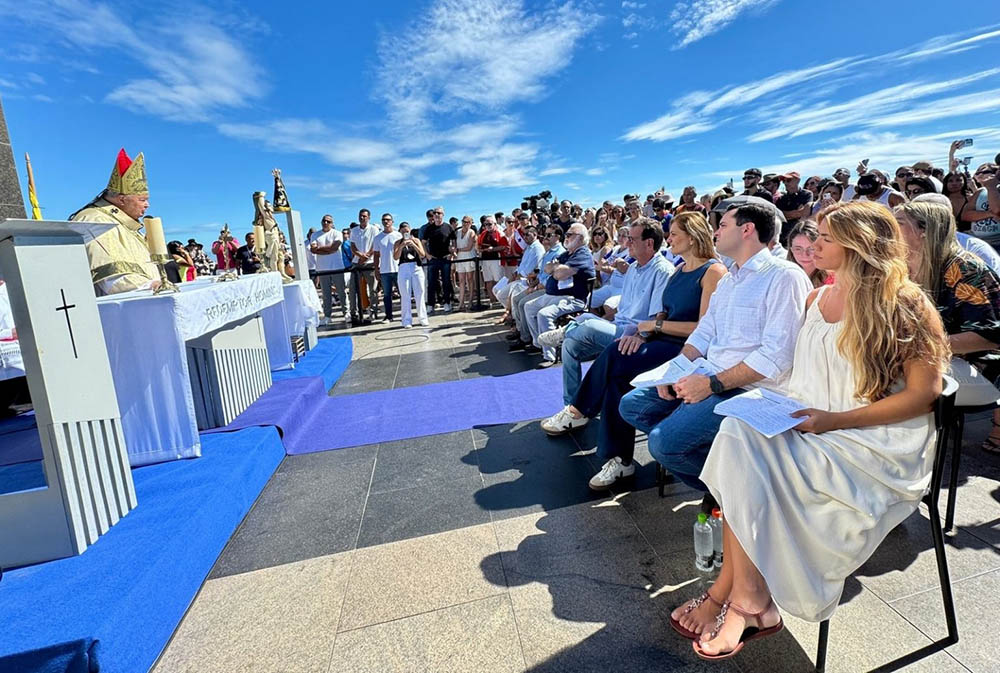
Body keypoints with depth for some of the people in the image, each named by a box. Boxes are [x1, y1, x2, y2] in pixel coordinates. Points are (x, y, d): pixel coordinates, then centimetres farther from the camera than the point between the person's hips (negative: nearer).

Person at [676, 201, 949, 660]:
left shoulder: (902, 304, -6)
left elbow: (925, 391, -10)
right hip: (814, 431, 6)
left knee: (745, 451, -27)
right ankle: (750, 602, -15)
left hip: (877, 447, -6)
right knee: (738, 431, -24)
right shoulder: (818, 299, 14)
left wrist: (834, 420, -18)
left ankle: (729, 594, -12)